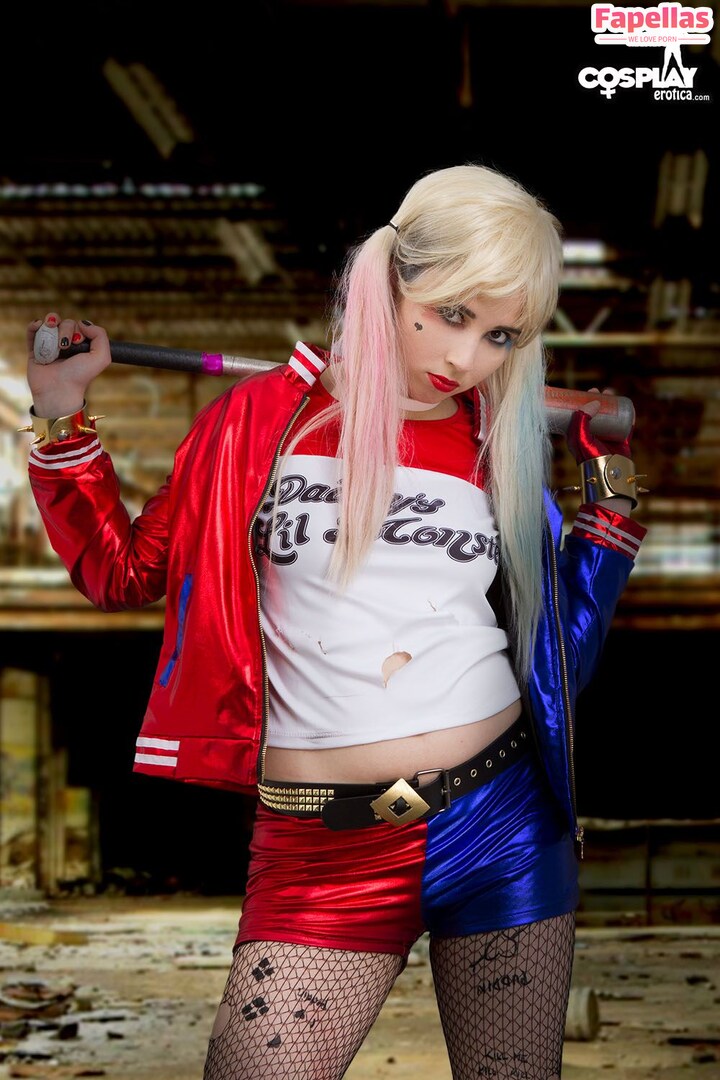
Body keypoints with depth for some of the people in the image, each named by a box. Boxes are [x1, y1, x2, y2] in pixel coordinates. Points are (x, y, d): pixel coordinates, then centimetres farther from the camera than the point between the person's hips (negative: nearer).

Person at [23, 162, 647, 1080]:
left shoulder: (501, 443, 7)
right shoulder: (262, 418, 1)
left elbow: (559, 636, 14)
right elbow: (122, 573, 9)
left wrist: (610, 483, 7)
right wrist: (61, 416, 1)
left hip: (502, 825, 2)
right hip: (323, 855, -1)